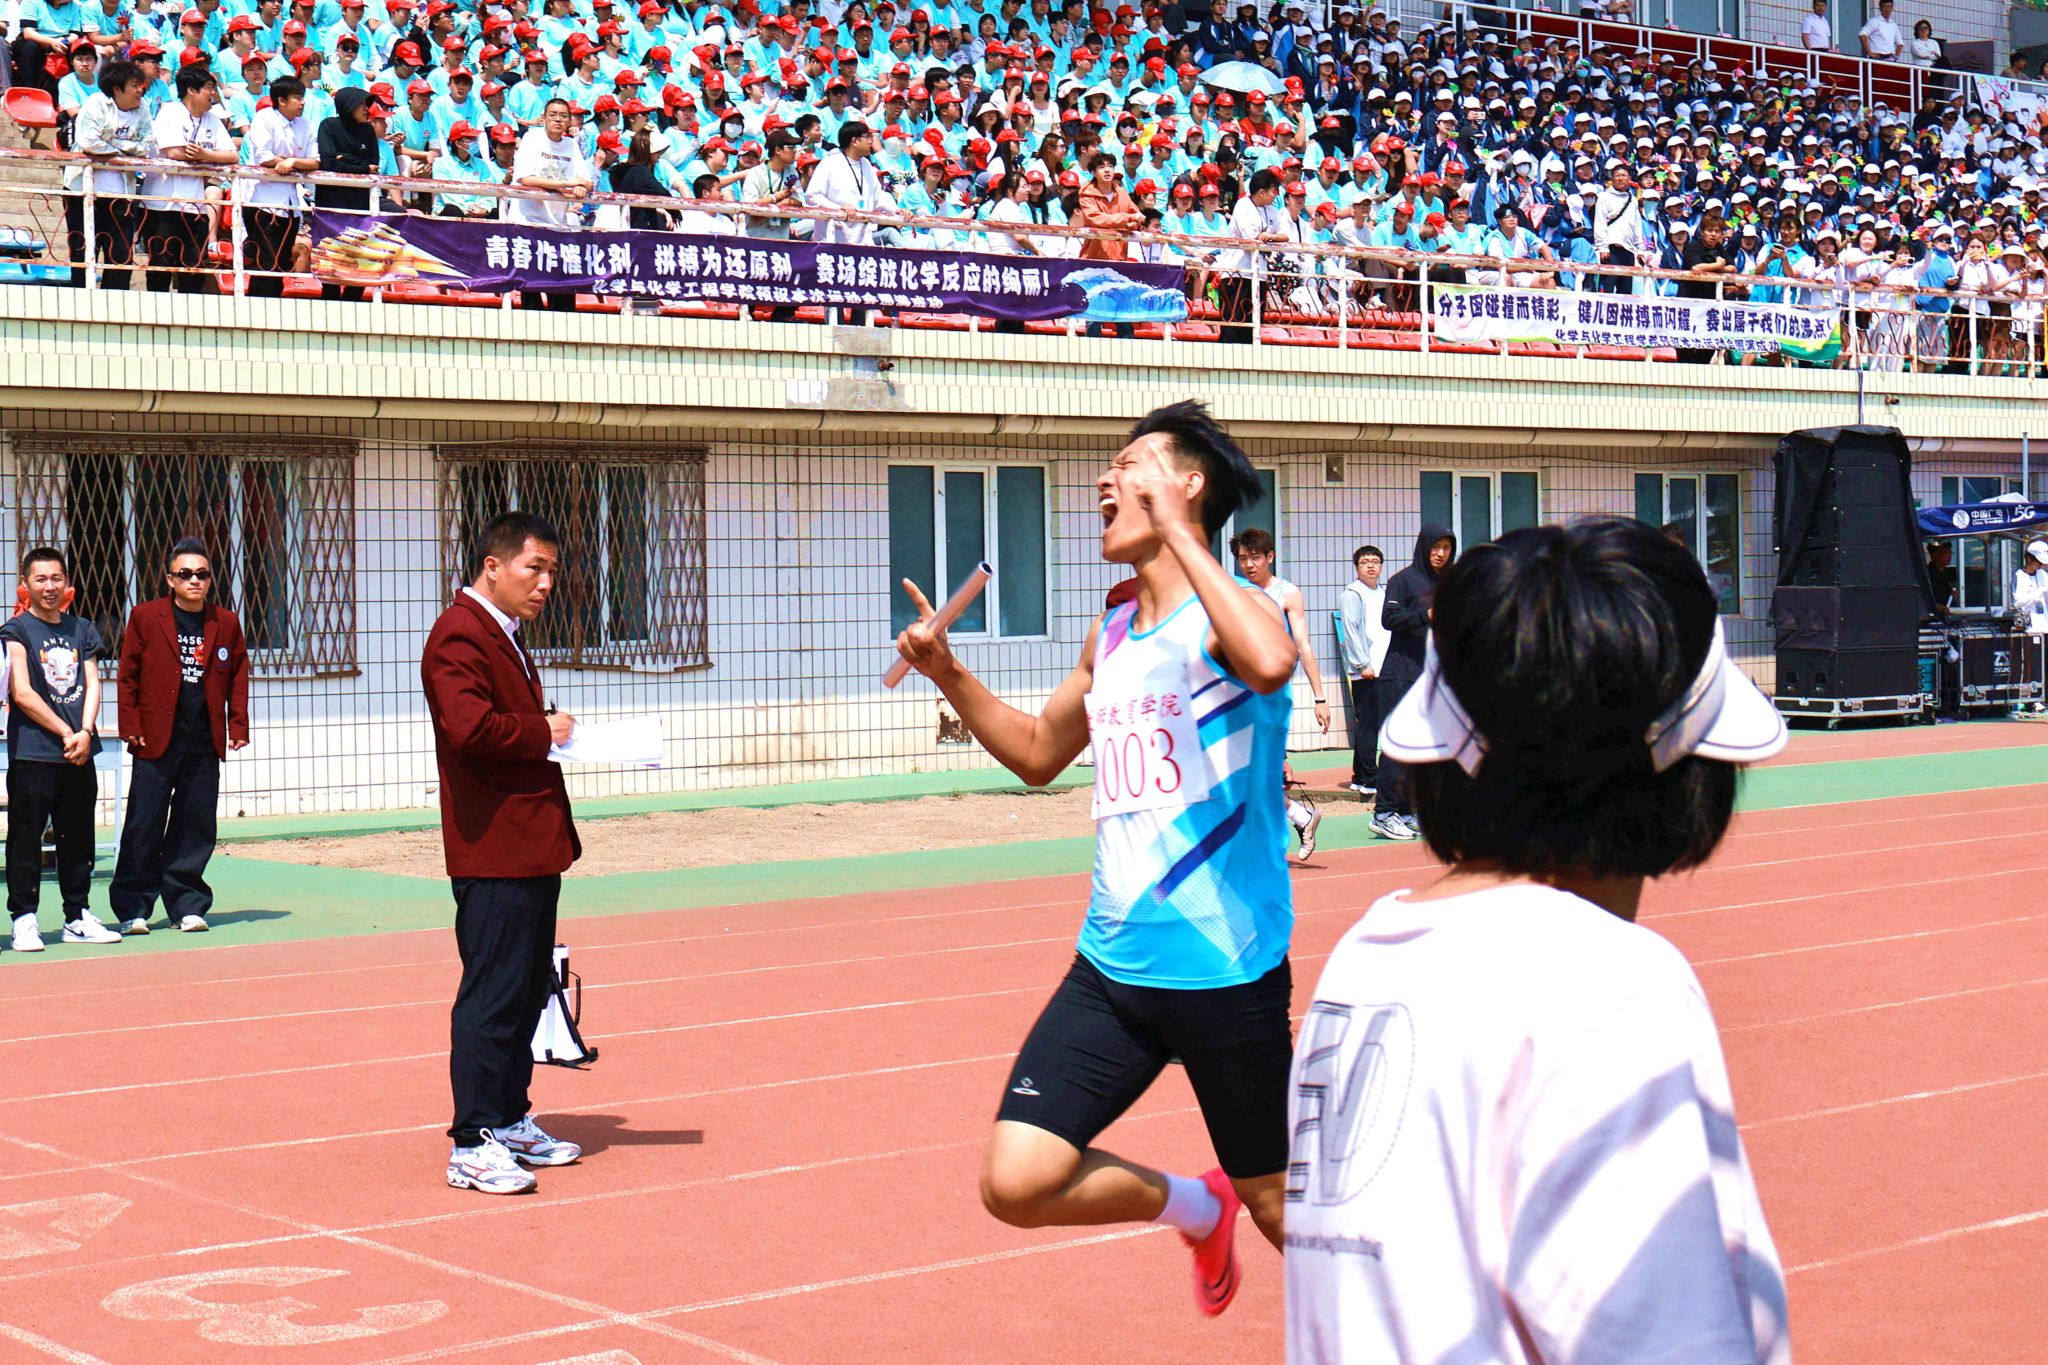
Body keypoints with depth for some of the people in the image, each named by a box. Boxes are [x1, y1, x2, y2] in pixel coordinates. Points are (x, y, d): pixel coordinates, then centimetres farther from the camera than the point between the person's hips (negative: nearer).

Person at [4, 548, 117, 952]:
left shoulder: (82, 630, 14)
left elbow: (92, 685, 8)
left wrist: (85, 732, -8)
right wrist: (65, 733, -12)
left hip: (79, 752, 5)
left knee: (78, 838, 9)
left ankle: (77, 917, 17)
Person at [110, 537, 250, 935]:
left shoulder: (226, 623, 10)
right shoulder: (145, 617, 2)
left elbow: (238, 678, 14)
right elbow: (127, 677, 3)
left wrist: (238, 726, 6)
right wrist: (130, 727, -4)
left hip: (205, 744, 3)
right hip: (156, 739, -3)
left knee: (196, 827, 5)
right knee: (144, 826, -2)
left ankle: (187, 905, 14)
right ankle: (133, 908, 5)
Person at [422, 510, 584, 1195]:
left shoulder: (505, 636, 20)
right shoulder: (459, 637, -13)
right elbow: (470, 727, -27)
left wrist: (553, 733, 10)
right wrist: (545, 732, -14)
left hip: (533, 845, 11)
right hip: (494, 850, -11)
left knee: (526, 990, 15)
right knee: (492, 996, -8)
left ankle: (511, 1121, 25)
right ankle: (473, 1146, -4)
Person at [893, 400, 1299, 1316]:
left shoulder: (1226, 612, -10)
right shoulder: (1110, 636, 11)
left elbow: (1270, 662, -37)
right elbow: (1039, 755, 27)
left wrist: (1172, 527, -29)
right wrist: (948, 674, 14)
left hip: (1228, 969, -6)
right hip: (1111, 966, 6)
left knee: (1277, 1202, 8)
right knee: (1016, 1183, -4)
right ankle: (1192, 1207, 24)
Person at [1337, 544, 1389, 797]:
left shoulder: (1384, 594, 18)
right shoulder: (1353, 594, -3)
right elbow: (1351, 631, -10)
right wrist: (1363, 664, -16)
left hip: (1385, 669, 7)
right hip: (1365, 671, -7)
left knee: (1373, 725, 8)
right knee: (1367, 724, -6)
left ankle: (1360, 777, 14)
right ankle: (1369, 781, -4)